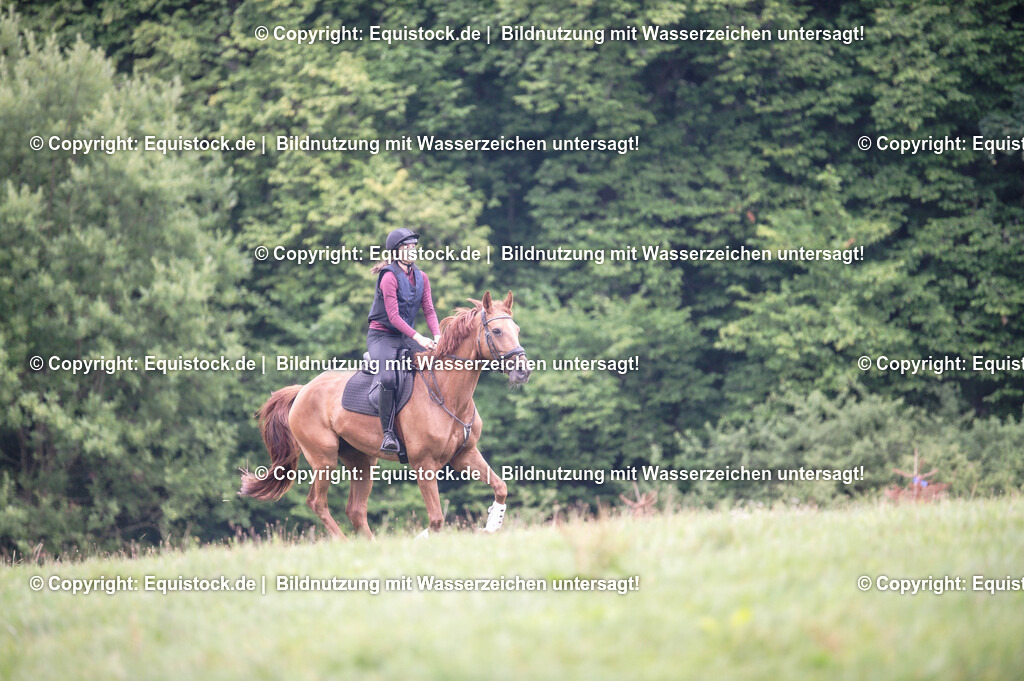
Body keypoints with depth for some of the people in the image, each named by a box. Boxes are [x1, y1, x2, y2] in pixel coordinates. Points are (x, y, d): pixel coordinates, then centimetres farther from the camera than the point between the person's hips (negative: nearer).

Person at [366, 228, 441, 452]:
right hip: (382, 336, -7)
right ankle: (388, 433, -25)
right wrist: (418, 338, -26)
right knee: (389, 378, -31)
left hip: (406, 337, 7)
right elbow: (393, 316, -19)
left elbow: (429, 310, 4)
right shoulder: (389, 277, -14)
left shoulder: (421, 278, 8)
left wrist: (437, 337, -13)